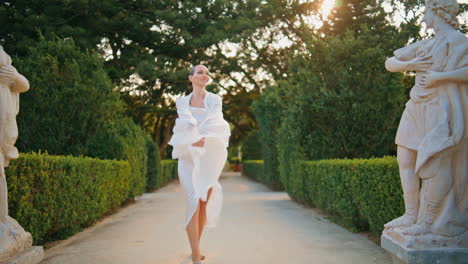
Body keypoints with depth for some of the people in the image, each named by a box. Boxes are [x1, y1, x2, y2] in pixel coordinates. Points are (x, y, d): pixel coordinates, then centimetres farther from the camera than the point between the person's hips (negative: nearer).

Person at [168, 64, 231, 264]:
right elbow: (188, 122, -11)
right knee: (193, 199, -16)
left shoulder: (215, 100, 9)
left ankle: (196, 248, 22)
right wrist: (195, 139, -30)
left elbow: (212, 121, -9)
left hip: (210, 154, 1)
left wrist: (201, 138, -28)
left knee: (205, 202, 2)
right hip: (189, 155, -1)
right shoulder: (182, 102, 10)